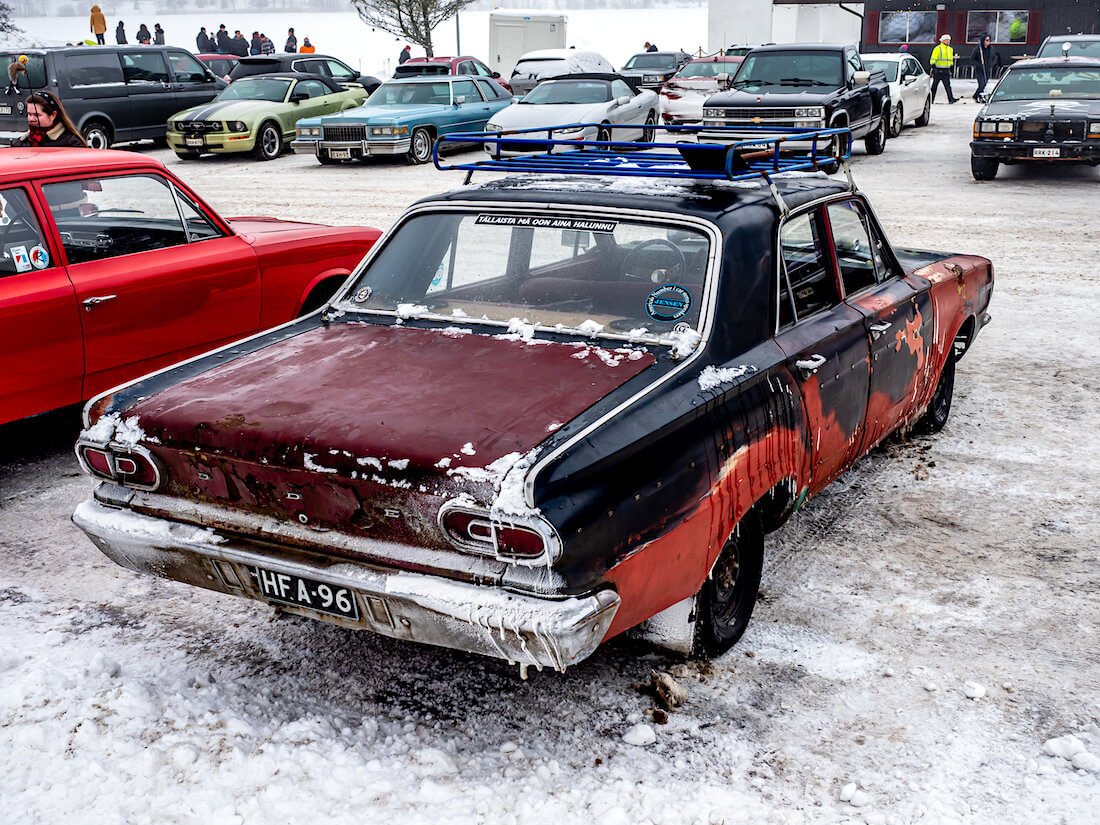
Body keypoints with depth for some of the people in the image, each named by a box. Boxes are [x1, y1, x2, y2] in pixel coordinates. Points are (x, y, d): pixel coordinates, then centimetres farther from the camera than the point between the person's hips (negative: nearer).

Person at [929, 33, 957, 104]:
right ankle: (931, 99, 11)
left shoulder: (950, 49, 17)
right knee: (934, 85, 3)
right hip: (938, 71, -5)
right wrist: (933, 66, -22)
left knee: (948, 85, -5)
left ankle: (951, 99, -13)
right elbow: (933, 59, -11)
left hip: (946, 71, 5)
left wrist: (951, 66, 23)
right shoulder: (937, 48, -5)